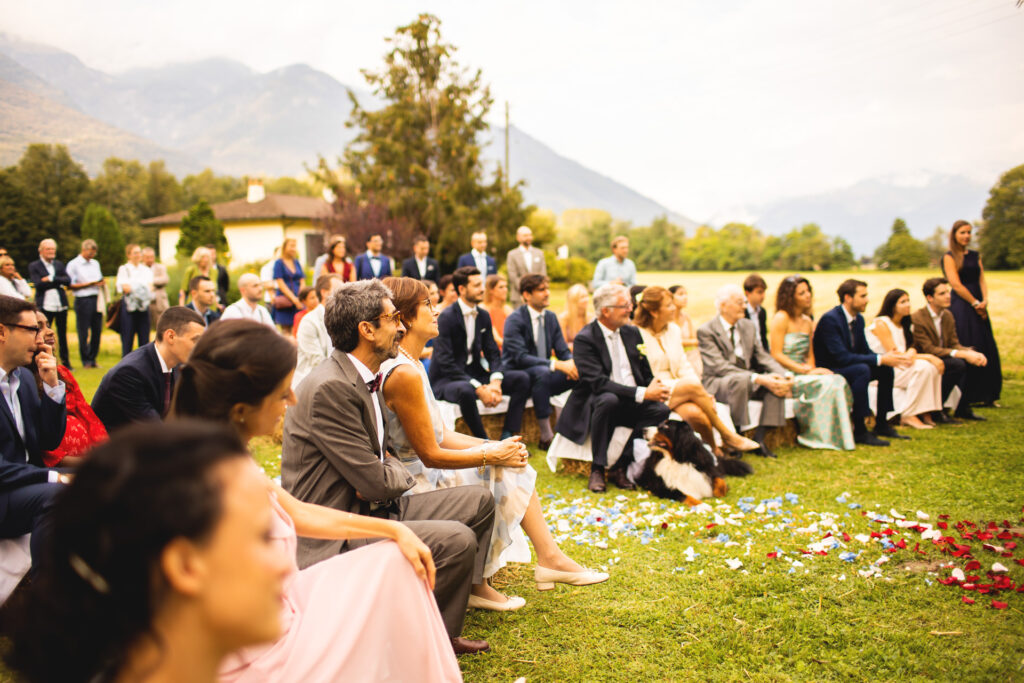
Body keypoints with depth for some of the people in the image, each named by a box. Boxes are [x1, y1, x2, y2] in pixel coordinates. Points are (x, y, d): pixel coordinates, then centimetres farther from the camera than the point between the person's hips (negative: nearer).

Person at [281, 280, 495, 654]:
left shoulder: (363, 377, 9)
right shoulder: (330, 388, -23)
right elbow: (374, 481, -23)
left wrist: (390, 473, -6)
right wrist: (400, 476, -1)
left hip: (371, 508, 10)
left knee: (479, 501, 10)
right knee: (457, 540, -26)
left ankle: (442, 630, 15)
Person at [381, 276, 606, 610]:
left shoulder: (410, 365, 11)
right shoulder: (404, 373, -23)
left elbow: (440, 435, 11)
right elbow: (431, 455, -22)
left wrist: (495, 446, -1)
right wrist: (492, 455, -12)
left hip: (424, 473, 10)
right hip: (420, 483, -10)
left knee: (513, 465, 4)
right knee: (503, 472, -6)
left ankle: (549, 557, 6)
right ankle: (476, 585, 8)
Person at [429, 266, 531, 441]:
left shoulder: (483, 316, 8)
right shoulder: (447, 317, -15)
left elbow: (493, 353, 9)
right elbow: (445, 362, -21)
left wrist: (495, 381, -13)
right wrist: (479, 389, -26)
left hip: (474, 374, 7)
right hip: (446, 380, -7)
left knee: (522, 378, -8)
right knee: (465, 390, -41)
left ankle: (507, 437, -11)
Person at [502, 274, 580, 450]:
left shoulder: (551, 317, 8)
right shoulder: (515, 320, -14)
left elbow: (563, 351, 7)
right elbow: (520, 358, -25)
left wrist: (571, 363, -19)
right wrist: (556, 364, -34)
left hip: (543, 374, 6)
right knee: (541, 372, -39)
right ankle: (546, 437, -32)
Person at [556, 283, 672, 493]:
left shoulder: (632, 332, 11)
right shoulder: (584, 339, -11)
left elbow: (646, 373, 14)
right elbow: (598, 382, -22)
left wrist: (655, 388, -11)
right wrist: (642, 394, -27)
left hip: (631, 404, 6)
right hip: (597, 403, -5)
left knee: (662, 410, -24)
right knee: (608, 399, -39)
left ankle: (620, 468, -11)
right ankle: (597, 469, -22)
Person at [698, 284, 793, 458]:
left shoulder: (748, 326, 12)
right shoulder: (706, 331, -11)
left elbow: (763, 357, 9)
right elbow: (719, 367, -21)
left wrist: (783, 377, -12)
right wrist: (757, 378, -30)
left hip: (746, 380, 7)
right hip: (717, 383, -7)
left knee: (777, 383, -20)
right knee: (741, 380, -38)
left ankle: (759, 437, -17)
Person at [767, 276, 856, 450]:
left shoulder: (808, 321, 16)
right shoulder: (781, 318, -8)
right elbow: (776, 355, -14)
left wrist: (812, 369, -3)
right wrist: (807, 371, -16)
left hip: (802, 373, 7)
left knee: (839, 381, -19)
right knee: (826, 384, -28)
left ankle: (839, 435, -14)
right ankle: (822, 436, -16)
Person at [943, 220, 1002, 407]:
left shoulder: (975, 256, 16)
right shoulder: (949, 257, -3)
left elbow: (982, 280, 8)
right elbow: (956, 284, -11)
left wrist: (985, 300, -8)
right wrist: (975, 303, -11)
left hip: (978, 305, 6)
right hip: (961, 306, -6)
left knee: (985, 350, 5)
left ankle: (984, 395, 13)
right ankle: (965, 397, 0)